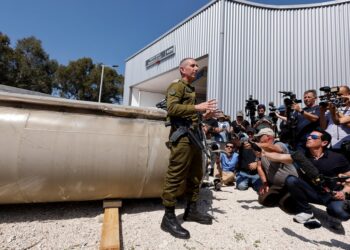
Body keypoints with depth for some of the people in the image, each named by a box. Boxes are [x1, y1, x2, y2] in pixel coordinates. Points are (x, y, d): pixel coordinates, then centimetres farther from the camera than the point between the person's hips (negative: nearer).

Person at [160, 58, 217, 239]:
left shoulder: (192, 90, 24)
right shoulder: (176, 86, -1)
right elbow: (172, 108, -18)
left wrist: (205, 114, 14)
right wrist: (197, 107, -20)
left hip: (194, 136, 10)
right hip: (182, 137, -10)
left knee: (196, 175, 14)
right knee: (175, 176, -7)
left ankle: (191, 210, 27)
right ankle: (169, 217, 3)